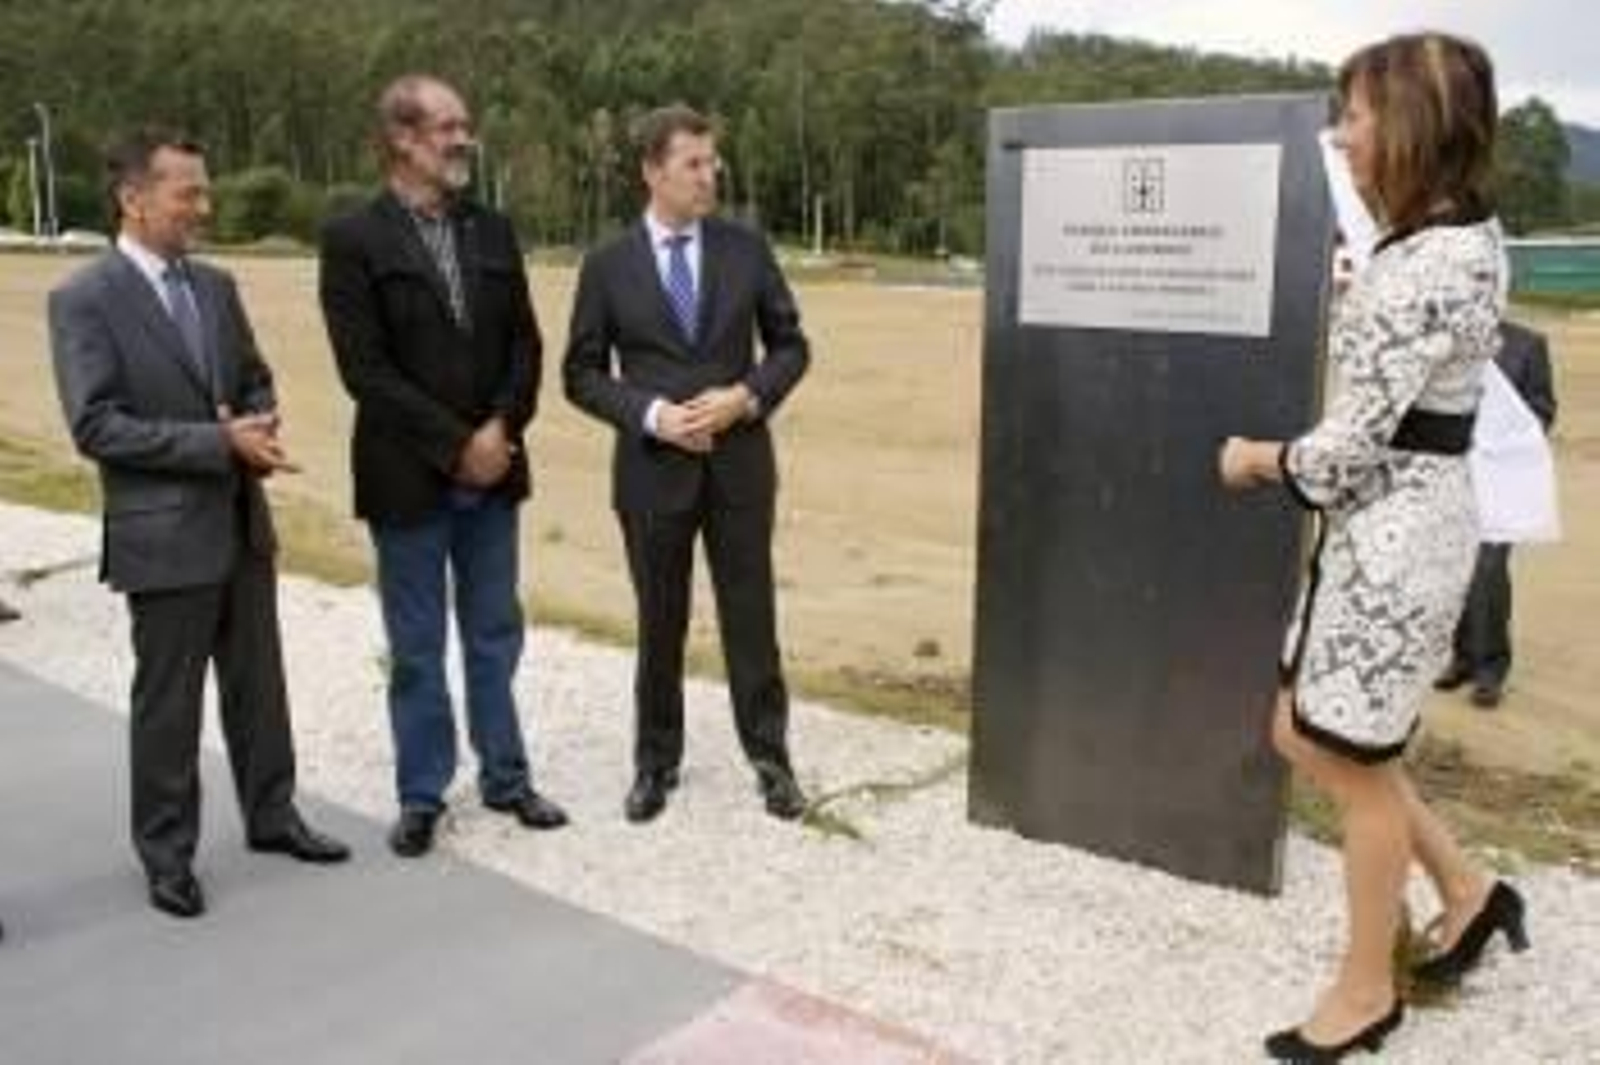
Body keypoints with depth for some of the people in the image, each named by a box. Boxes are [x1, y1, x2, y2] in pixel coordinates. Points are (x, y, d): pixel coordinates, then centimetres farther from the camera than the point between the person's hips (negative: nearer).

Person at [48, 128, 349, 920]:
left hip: (242, 521, 6)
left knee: (259, 684, 15)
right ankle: (167, 854, 22)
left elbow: (256, 381, 14)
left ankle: (271, 816, 31)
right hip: (163, 533, -6)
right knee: (167, 702, 6)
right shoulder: (83, 300, -12)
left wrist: (259, 428, -10)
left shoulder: (215, 285, 8)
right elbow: (96, 426, -18)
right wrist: (221, 443, -22)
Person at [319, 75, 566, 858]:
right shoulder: (353, 239, -8)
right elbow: (365, 369, -14)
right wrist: (455, 444, -15)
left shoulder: (493, 231, 8)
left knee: (494, 635, 13)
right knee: (416, 647, 7)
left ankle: (505, 777, 27)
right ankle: (421, 797, 21)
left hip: (493, 470, 4)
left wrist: (502, 428, -10)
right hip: (409, 478, -4)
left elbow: (524, 343, 6)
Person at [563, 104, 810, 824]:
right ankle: (656, 763, 26)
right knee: (659, 624, 10)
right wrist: (652, 415, -15)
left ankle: (770, 758, 22)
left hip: (740, 462, 1)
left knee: (751, 617, 7)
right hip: (652, 468, -1)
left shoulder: (746, 249, 2)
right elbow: (581, 373, 0)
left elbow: (791, 345, 6)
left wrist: (746, 397, -12)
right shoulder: (608, 265, -2)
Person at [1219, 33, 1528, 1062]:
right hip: (1382, 524, 10)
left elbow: (1350, 444, -22)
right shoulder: (1457, 237, 10)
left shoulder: (1430, 266, -22)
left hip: (1394, 534, -10)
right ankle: (1468, 893, 34)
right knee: (1307, 735, 19)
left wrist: (1257, 459, -4)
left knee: (1358, 765, 6)